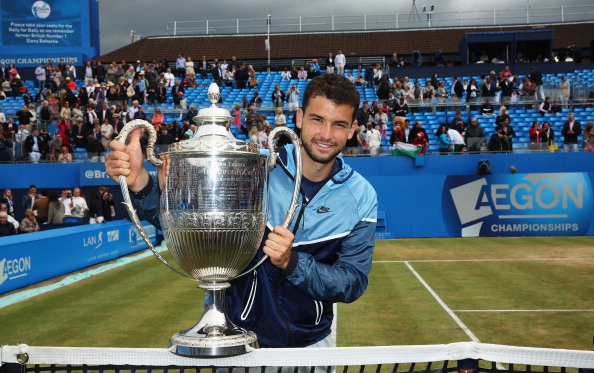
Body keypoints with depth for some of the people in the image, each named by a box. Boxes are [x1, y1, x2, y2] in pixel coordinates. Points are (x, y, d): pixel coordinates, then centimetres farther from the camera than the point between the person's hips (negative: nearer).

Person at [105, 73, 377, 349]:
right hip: (235, 337, -1)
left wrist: (292, 262, -31)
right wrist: (139, 181, -36)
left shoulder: (361, 197, -9)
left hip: (309, 344, 2)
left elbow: (354, 284, -14)